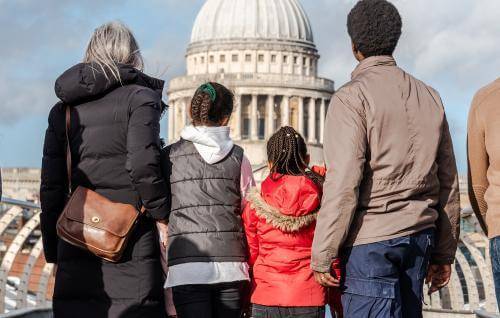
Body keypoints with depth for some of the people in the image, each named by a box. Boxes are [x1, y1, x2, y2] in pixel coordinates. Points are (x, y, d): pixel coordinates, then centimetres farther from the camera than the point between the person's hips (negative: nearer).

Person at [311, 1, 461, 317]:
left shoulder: (351, 97, -7)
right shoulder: (429, 97, 13)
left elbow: (343, 184, -14)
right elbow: (448, 181, 14)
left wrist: (322, 256, -9)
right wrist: (444, 253, 20)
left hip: (371, 239, -7)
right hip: (419, 236, 7)